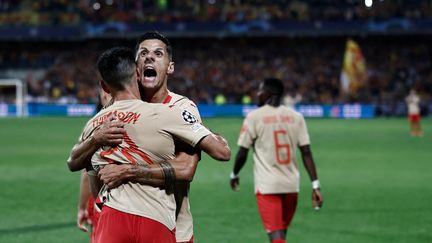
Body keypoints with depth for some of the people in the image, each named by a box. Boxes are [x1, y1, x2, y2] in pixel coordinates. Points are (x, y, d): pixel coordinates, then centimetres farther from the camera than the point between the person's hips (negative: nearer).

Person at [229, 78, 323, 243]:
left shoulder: (254, 117, -6)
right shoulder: (296, 117, 4)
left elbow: (242, 153, -4)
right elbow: (306, 152, -1)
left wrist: (234, 175, 15)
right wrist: (315, 185, -1)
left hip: (267, 186, -5)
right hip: (291, 185, 5)